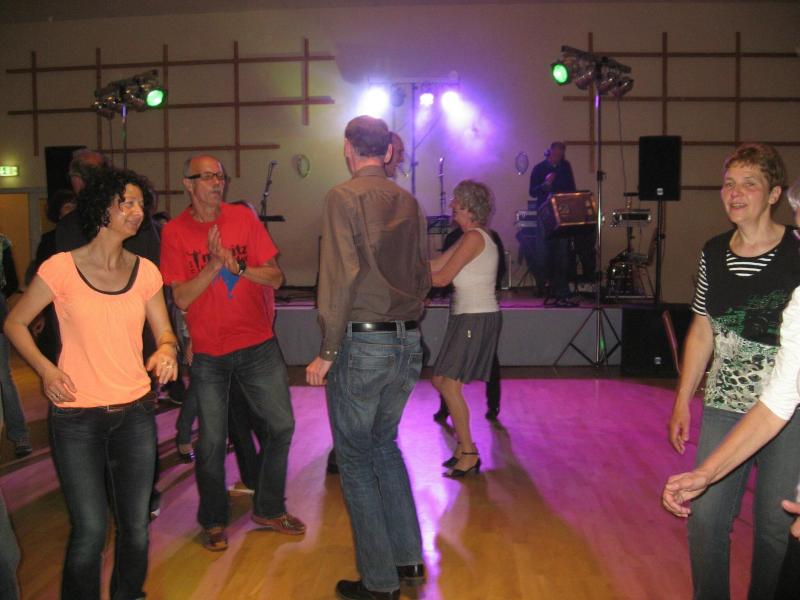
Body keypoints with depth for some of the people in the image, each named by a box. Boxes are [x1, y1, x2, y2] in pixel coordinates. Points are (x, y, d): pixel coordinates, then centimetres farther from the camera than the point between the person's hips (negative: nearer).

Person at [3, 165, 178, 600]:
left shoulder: (145, 270, 3)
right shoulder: (61, 268, -8)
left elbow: (164, 332, 9)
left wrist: (166, 351, -14)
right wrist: (45, 369, -11)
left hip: (135, 413, 4)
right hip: (77, 417, -3)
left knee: (136, 526, 10)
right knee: (91, 531, -2)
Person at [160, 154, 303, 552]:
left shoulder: (244, 218, 0)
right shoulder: (175, 231, -4)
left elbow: (276, 277, -3)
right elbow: (181, 298, -10)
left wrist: (237, 267, -19)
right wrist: (213, 265, -21)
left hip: (257, 344, 2)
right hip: (207, 351, -2)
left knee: (281, 426, 5)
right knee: (212, 441, 4)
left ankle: (268, 509, 25)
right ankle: (214, 521, 26)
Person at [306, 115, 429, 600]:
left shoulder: (344, 196, -8)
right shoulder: (409, 202, 9)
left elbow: (341, 275, -16)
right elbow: (424, 277, 13)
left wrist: (327, 352, -12)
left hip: (361, 344, -6)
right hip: (408, 344, 6)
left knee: (355, 458, 7)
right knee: (385, 444, 23)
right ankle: (408, 558, 29)